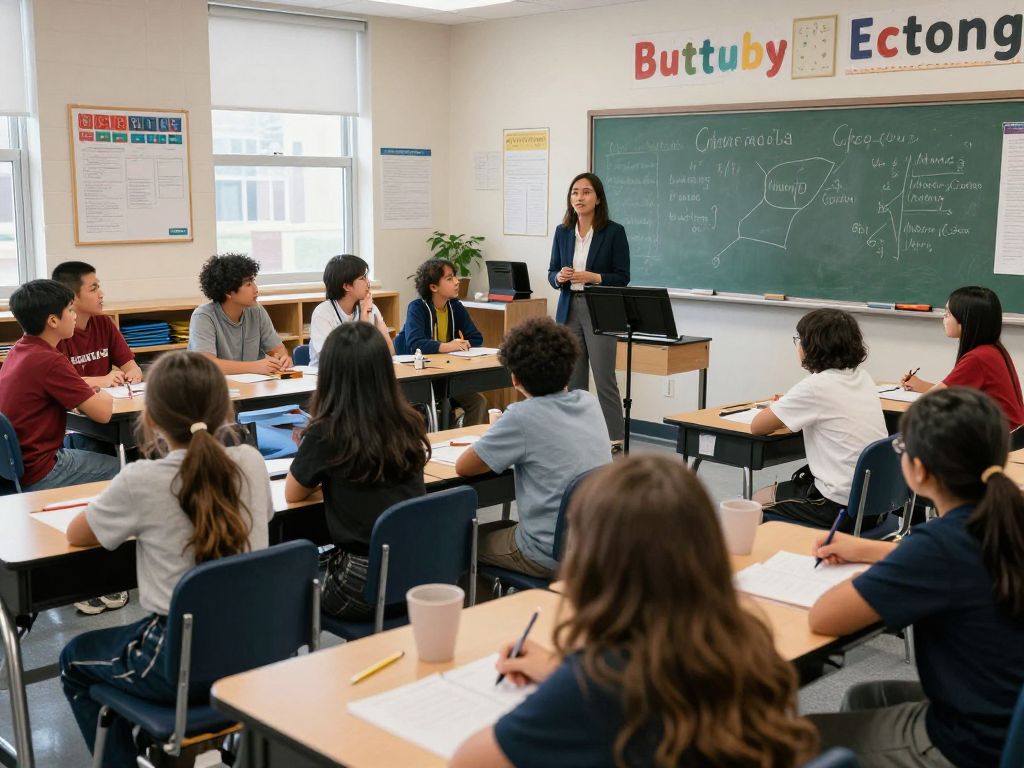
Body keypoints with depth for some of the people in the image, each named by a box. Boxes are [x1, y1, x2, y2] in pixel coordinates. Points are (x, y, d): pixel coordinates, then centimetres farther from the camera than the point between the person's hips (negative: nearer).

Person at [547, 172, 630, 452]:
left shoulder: (614, 232, -5)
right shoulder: (562, 231, 8)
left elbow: (622, 277, -6)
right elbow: (552, 272, 11)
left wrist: (593, 277, -20)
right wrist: (559, 277, -12)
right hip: (569, 310, 5)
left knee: (604, 377, -4)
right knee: (573, 378, 9)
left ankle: (614, 439, 3)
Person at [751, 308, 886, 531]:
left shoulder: (816, 387, -17)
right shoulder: (862, 378, 5)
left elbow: (757, 426, -11)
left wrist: (775, 410, 10)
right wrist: (788, 412, 13)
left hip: (841, 508, -7)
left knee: (758, 500, 16)